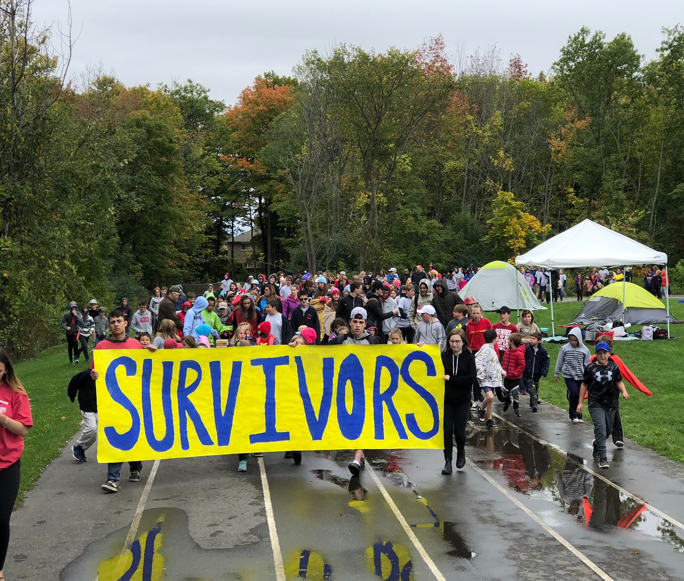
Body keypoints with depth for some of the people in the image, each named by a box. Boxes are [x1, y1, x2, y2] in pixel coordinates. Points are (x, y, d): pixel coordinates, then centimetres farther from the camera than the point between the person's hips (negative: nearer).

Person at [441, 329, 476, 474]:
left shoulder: (469, 357, -4)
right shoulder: (443, 356, -1)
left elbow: (472, 377, -14)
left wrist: (451, 379, -17)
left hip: (463, 401, -1)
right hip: (446, 400, 1)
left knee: (459, 431, 0)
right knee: (447, 431, -1)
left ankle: (461, 452, 30)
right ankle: (448, 461, 10)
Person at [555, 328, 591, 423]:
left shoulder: (585, 350, -1)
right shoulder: (564, 348, -3)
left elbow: (588, 364, 7)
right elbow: (559, 362, 9)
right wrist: (556, 374, 15)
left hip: (580, 377, 2)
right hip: (568, 376, -2)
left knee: (579, 396, 5)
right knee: (573, 393, -17)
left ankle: (578, 416, 19)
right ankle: (573, 415, -3)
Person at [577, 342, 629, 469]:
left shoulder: (614, 367, 3)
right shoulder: (590, 368, -4)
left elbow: (619, 382, 12)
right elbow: (584, 385, 4)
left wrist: (624, 392, -9)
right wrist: (580, 403, 2)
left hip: (610, 405, 4)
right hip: (595, 404, -4)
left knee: (608, 430, 15)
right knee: (600, 429, -17)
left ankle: (597, 445, 45)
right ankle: (602, 459, -16)